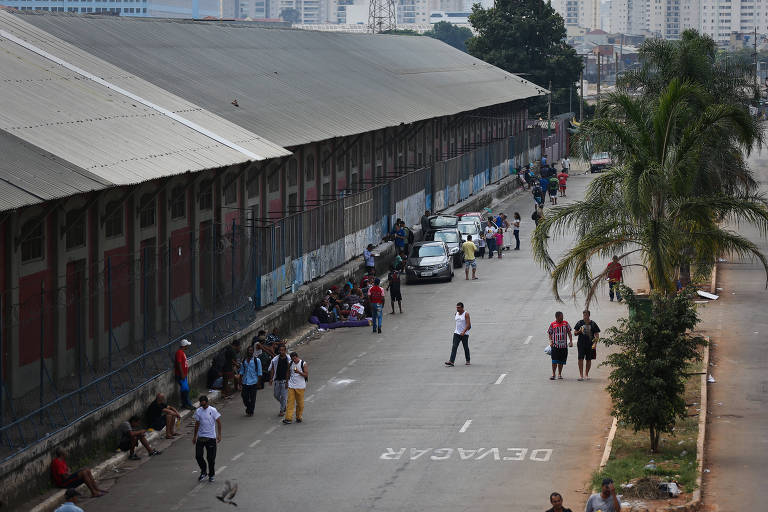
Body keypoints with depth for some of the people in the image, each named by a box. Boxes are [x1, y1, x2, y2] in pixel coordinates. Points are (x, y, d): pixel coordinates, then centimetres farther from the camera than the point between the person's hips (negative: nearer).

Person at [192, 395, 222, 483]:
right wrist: (194, 436, 15)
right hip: (200, 437, 3)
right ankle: (203, 472, 19)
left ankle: (211, 475, 19)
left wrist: (219, 435, -8)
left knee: (211, 457, 2)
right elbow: (197, 424, 13)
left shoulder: (213, 410, -8)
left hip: (211, 437, -3)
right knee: (198, 456, -2)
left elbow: (218, 422, -3)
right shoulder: (198, 411, 3)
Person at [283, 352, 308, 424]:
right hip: (291, 386, 3)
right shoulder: (290, 363, 5)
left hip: (300, 386, -3)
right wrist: (287, 382, 16)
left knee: (300, 403, 5)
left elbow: (306, 375, -8)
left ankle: (299, 417, 19)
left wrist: (299, 372, -23)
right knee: (290, 402, -6)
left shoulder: (303, 364, -6)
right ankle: (288, 418, -9)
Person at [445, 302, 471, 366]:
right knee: (454, 347, -8)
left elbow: (468, 324, -17)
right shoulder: (456, 313, 8)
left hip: (464, 334, -5)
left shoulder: (466, 314, -11)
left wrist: (464, 332, -26)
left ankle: (467, 360, 25)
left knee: (466, 348, 7)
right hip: (457, 333, 5)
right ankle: (451, 361, -17)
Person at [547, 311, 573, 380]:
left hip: (564, 346, 2)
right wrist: (550, 341, -7)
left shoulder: (565, 323, 6)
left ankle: (559, 374, 19)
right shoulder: (552, 324, 2)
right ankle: (553, 374, -2)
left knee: (561, 361, 8)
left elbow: (569, 333, 10)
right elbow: (550, 334, 9)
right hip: (555, 345, -2)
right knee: (554, 361, -10)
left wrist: (571, 341, 0)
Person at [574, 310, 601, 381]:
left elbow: (597, 335, 3)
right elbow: (575, 332, 11)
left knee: (589, 359, 6)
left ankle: (586, 374, 19)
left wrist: (595, 343, -10)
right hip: (581, 343, 0)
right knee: (580, 358, -8)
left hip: (590, 344, 0)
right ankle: (581, 374, -3)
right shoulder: (580, 323, 4)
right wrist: (579, 331, -12)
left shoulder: (593, 324, 1)